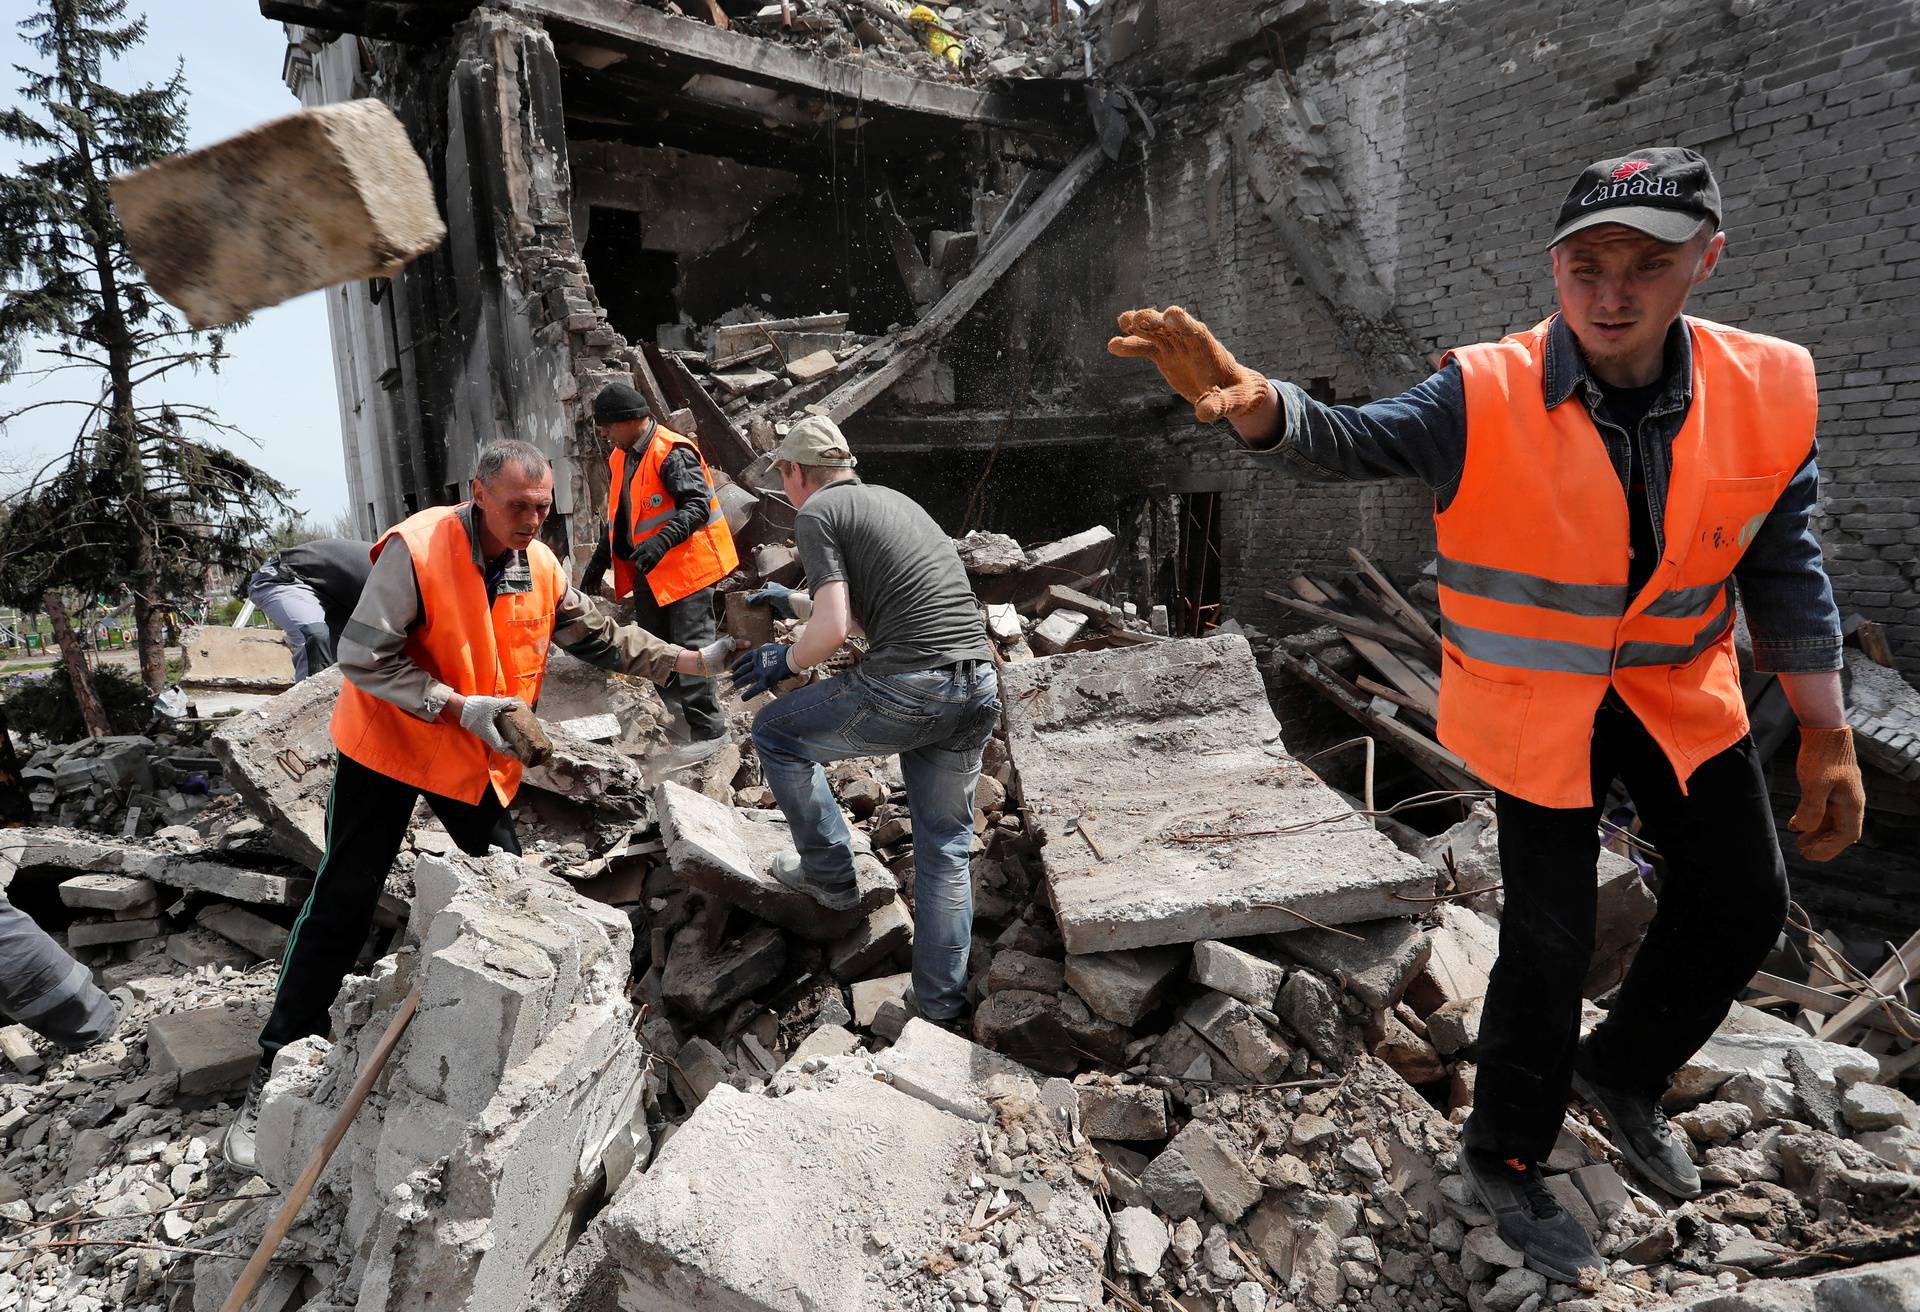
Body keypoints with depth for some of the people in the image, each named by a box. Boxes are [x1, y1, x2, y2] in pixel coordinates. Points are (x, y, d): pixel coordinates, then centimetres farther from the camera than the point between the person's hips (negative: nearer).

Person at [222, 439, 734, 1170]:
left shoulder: (541, 567, -5)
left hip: (478, 760, 5)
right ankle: (277, 1069, 15)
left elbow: (601, 637, 4)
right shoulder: (416, 549, -23)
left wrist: (693, 661, -5)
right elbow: (364, 658, -23)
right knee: (343, 906, 0)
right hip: (387, 746, -5)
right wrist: (466, 709, -29)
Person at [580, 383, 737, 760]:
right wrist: (598, 564, 19)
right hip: (648, 572, 10)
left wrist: (661, 542, -37)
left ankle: (707, 729, 1)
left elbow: (697, 506, -26)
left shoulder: (673, 453, -18)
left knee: (690, 646, -7)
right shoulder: (620, 458, 12)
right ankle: (674, 714, 28)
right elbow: (617, 519, 22)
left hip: (686, 564, -9)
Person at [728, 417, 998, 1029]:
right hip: (980, 687, 8)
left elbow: (833, 629, -11)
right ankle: (940, 1003, 23)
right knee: (946, 846, 17)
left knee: (774, 732, 17)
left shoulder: (816, 513, 1)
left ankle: (829, 874, 25)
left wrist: (783, 661, 9)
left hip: (906, 690, -8)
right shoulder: (895, 499, 25)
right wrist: (793, 603, 49)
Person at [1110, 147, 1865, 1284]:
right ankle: (1506, 1157, 28)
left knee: (1745, 905, 12)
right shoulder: (1486, 400, -21)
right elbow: (1344, 441, -31)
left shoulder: (1767, 393, -10)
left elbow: (1784, 573, -1)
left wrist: (1829, 738, 2)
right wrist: (1254, 399, -55)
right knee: (1551, 938, 1)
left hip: (1680, 687, 5)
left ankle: (1622, 1070, 41)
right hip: (1535, 702, -4)